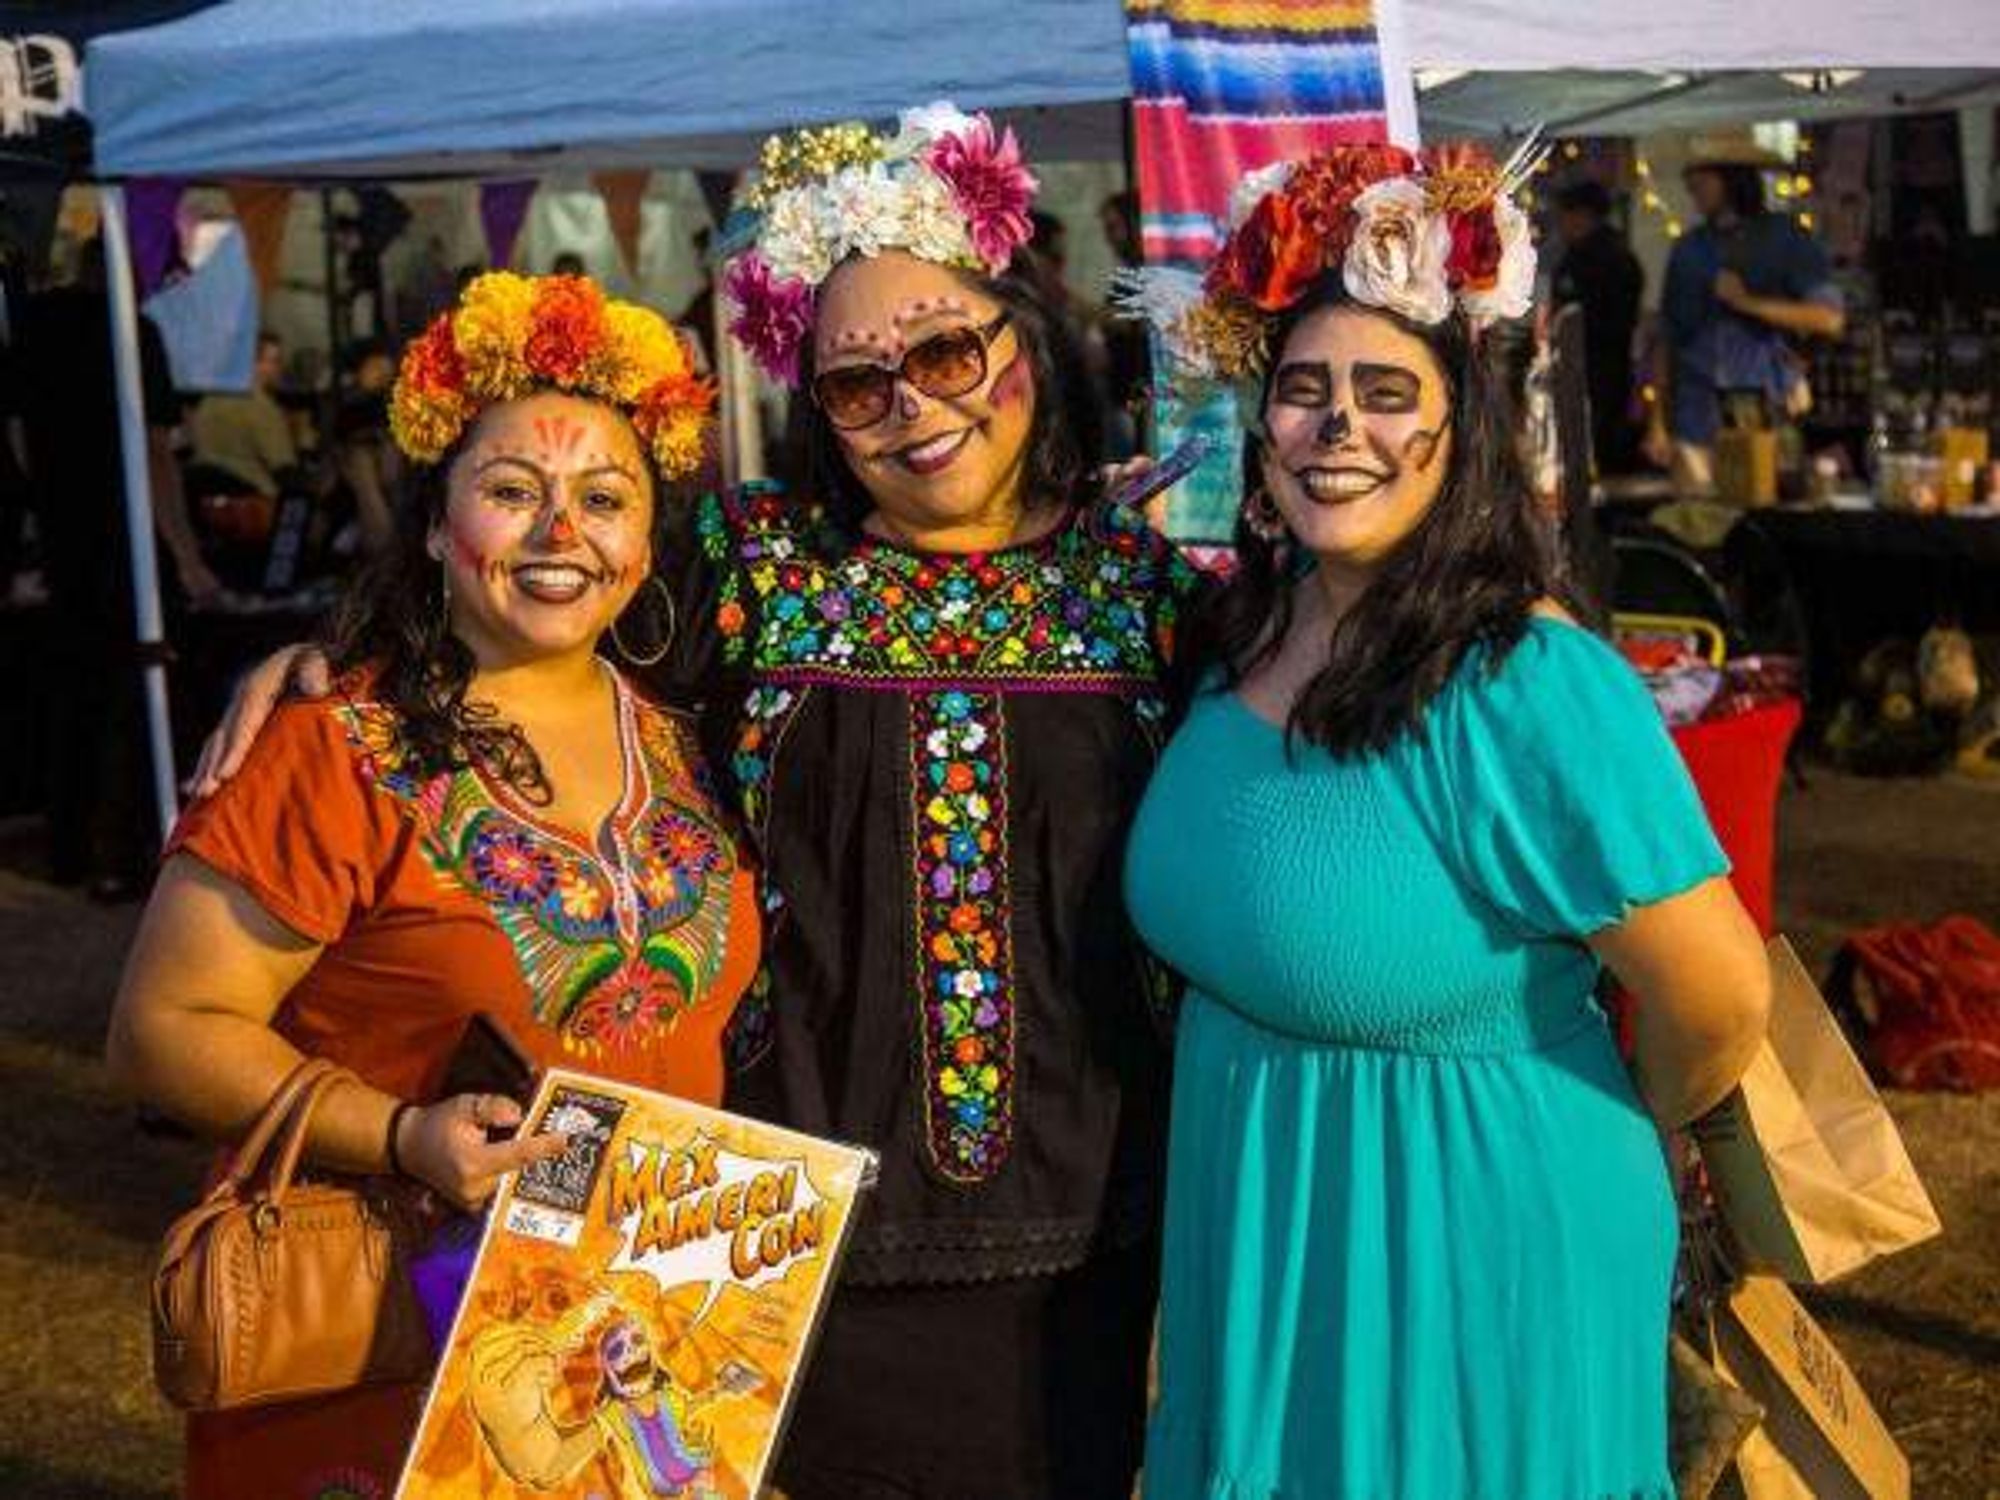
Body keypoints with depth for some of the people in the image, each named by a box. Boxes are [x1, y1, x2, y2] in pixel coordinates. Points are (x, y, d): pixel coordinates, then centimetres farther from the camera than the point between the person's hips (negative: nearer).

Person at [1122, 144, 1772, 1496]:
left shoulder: (1526, 688, -24)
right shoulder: (1243, 635, -1)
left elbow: (1721, 1007, -21)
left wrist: (1611, 1142, -5)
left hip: (1470, 1243, -7)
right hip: (1252, 1233, 7)